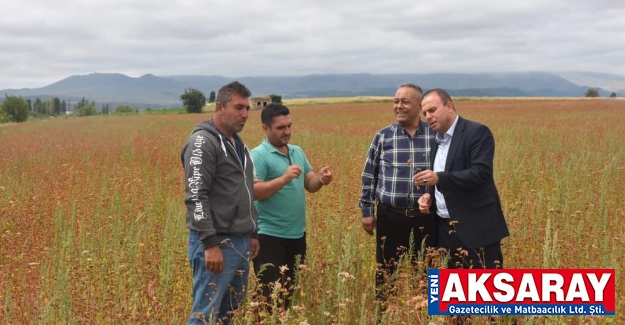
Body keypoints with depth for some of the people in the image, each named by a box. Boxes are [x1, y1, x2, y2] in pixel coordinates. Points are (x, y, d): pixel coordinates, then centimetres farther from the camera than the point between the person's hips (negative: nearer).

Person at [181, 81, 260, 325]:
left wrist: (252, 233, 21)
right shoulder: (203, 143, -14)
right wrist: (210, 244, -24)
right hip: (216, 242, -9)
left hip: (240, 242, 9)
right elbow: (195, 196, -20)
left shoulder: (237, 143, 16)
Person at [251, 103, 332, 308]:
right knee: (270, 294, -3)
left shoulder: (297, 151, 12)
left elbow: (309, 184, 12)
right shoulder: (258, 155, -10)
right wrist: (283, 179, -30)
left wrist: (320, 179, -10)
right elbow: (253, 192, -19)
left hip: (297, 235, 7)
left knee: (292, 291, 17)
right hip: (270, 237, -7)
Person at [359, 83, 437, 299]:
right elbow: (369, 175, 7)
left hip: (425, 218, 0)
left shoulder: (435, 135, 1)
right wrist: (367, 211, 5)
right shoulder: (383, 136, 2)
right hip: (390, 217, 0)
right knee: (386, 273, 5)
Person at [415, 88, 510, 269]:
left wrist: (439, 178, -28)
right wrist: (428, 196, 2)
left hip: (475, 228, -7)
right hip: (444, 229, 7)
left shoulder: (477, 132, -9)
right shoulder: (434, 140, 15)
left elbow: (481, 173, -20)